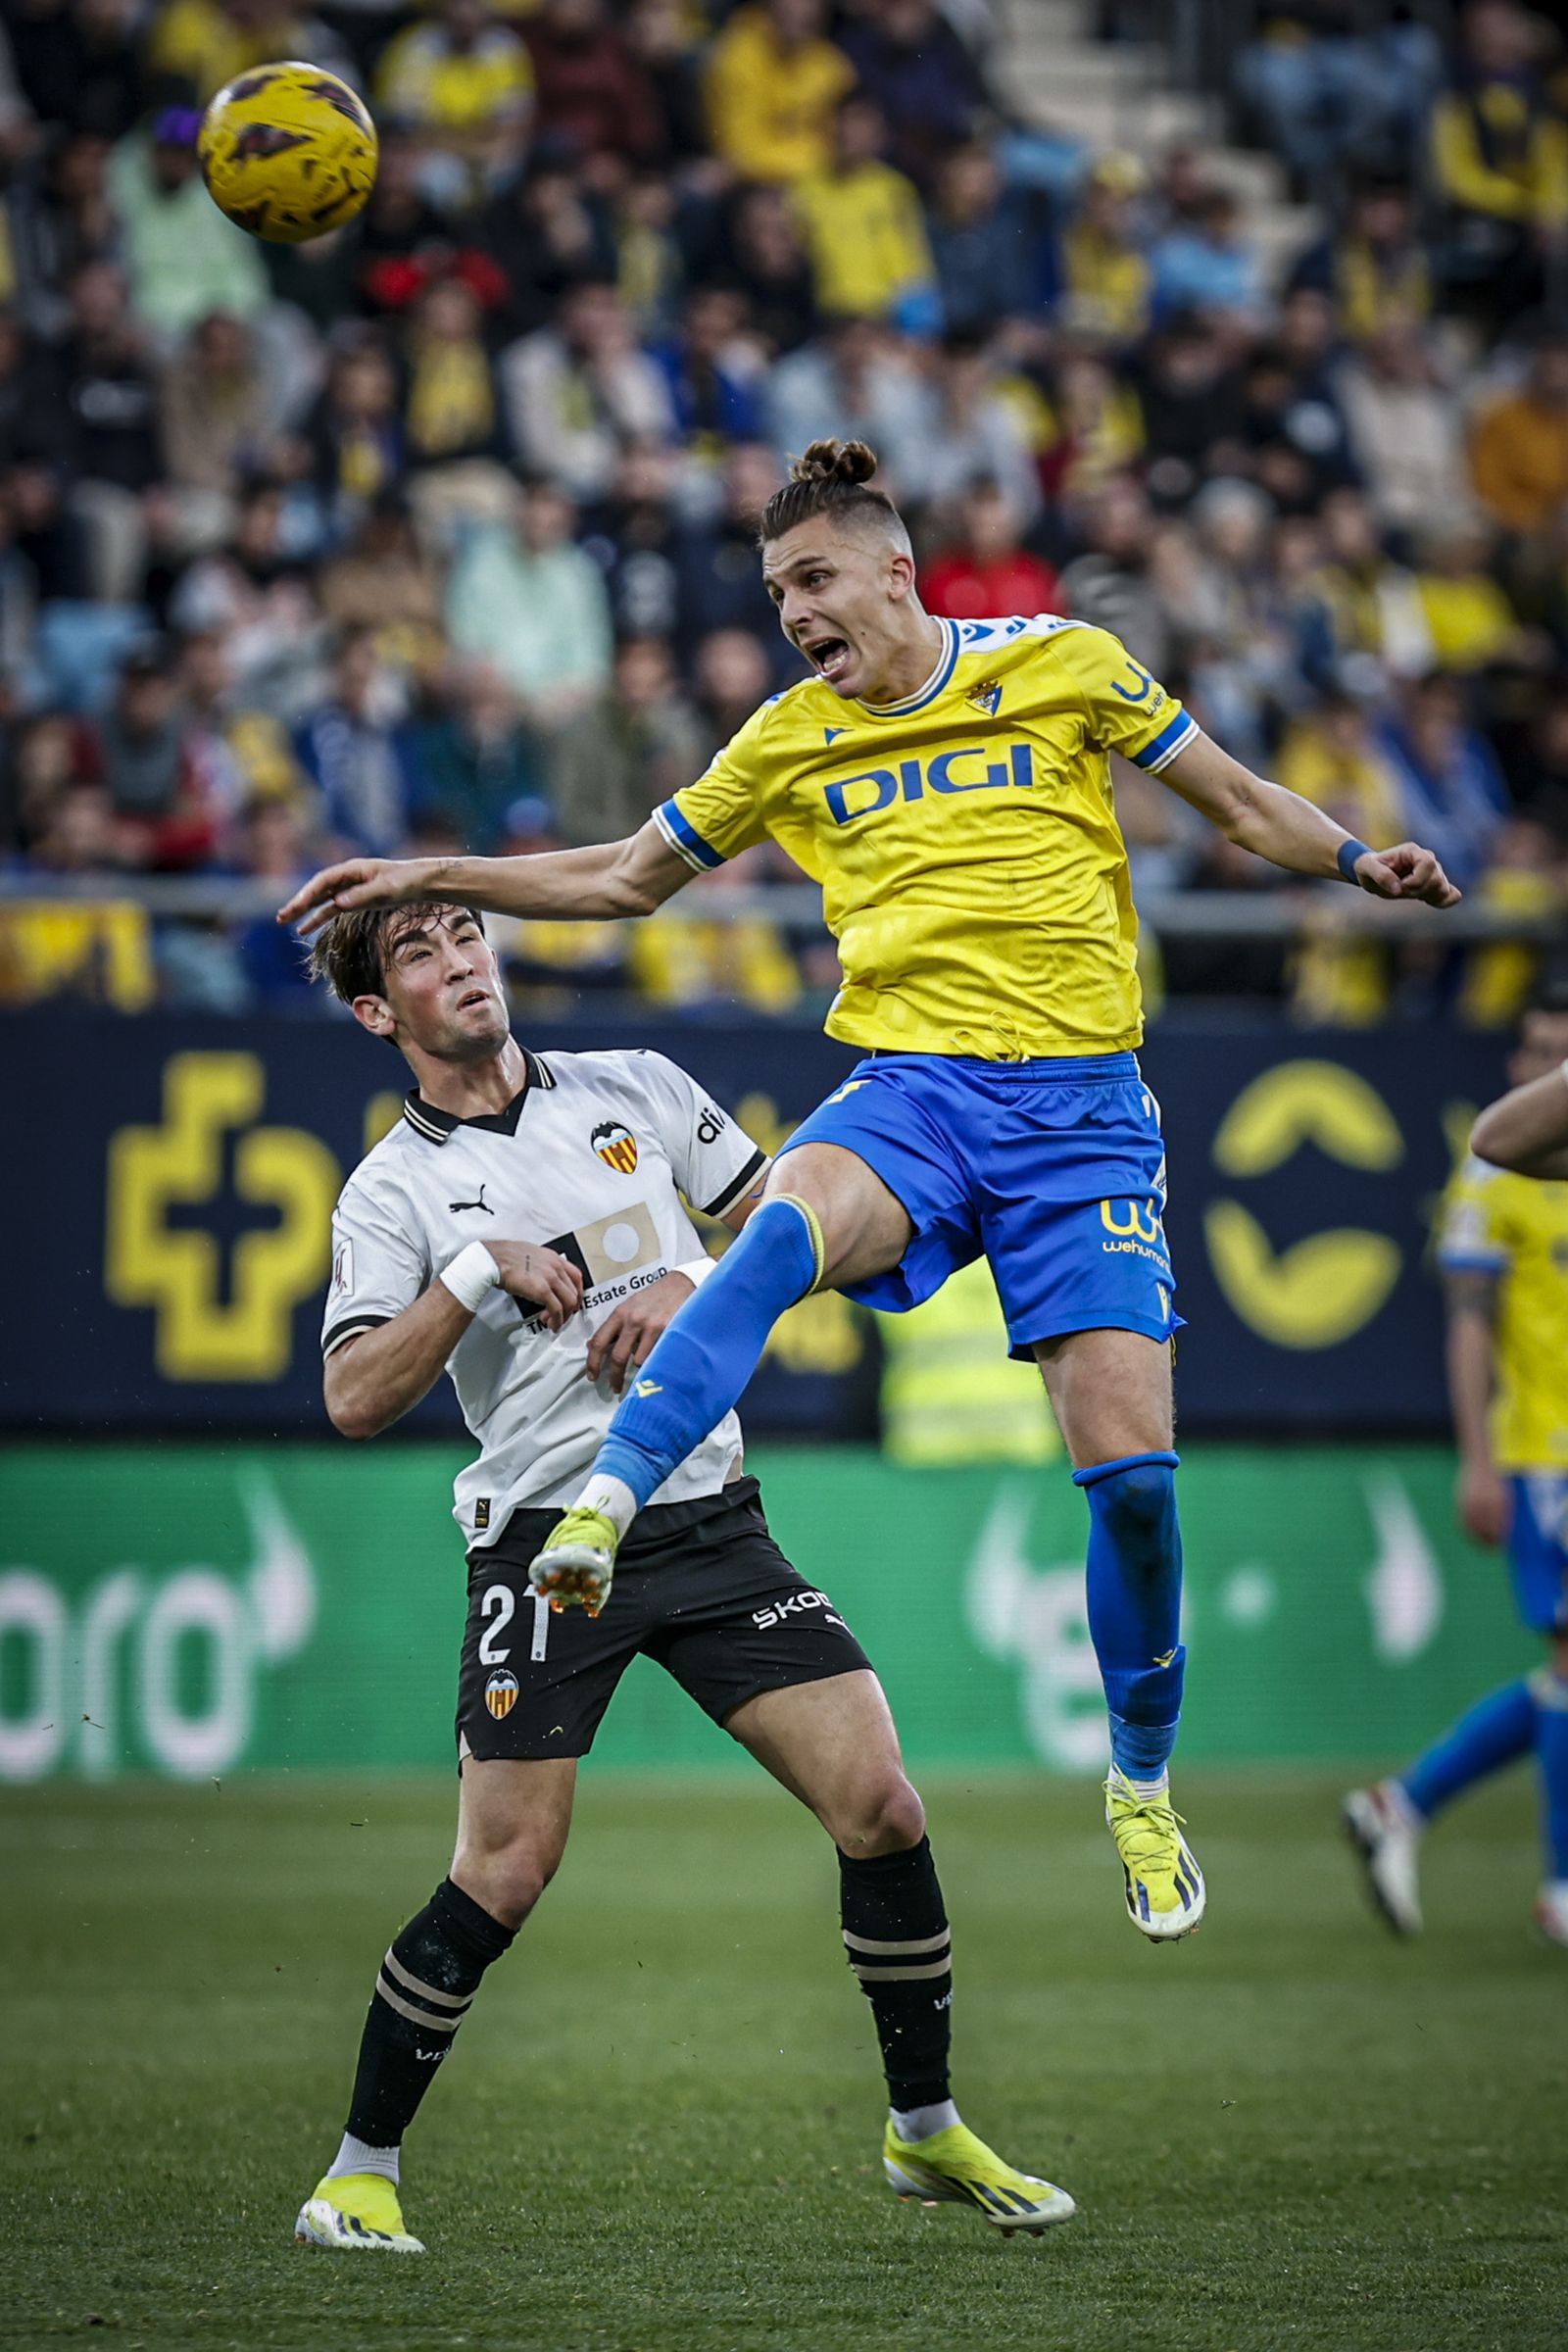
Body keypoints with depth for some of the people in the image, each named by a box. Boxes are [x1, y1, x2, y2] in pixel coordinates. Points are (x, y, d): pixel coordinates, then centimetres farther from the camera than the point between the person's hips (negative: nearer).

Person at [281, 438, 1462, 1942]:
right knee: (789, 1224, -37)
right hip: (909, 1087, 1)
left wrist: (1358, 861, -6)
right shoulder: (790, 743, 13)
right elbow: (624, 876, 23)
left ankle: (1141, 1788, 13)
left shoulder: (1061, 665, 5)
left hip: (1080, 1102, -1)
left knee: (1128, 1463, -10)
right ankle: (606, 1499, -52)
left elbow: (1239, 803, 12)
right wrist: (428, 881, 16)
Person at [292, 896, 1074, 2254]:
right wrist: (479, 1273, -17)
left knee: (882, 1808, -5)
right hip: (546, 1544, -3)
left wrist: (694, 1285, -3)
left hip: (713, 1522, 3)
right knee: (501, 1883, -10)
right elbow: (355, 1400, -9)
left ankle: (929, 2133, 11)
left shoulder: (635, 1088, 11)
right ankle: (361, 2171, 6)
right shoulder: (392, 1193, 2)